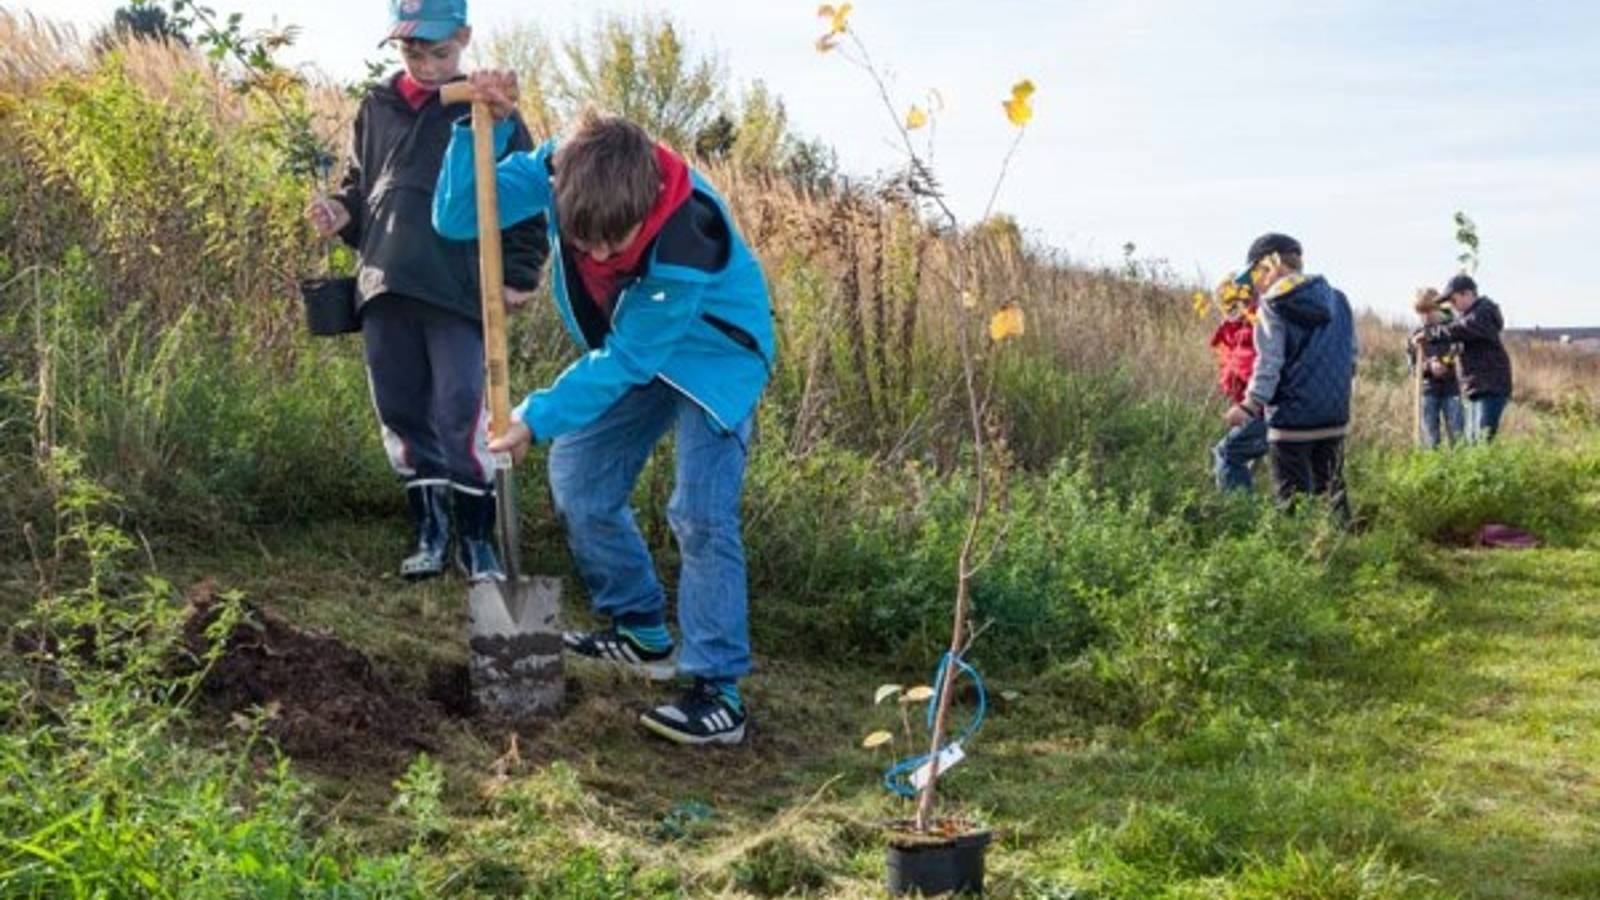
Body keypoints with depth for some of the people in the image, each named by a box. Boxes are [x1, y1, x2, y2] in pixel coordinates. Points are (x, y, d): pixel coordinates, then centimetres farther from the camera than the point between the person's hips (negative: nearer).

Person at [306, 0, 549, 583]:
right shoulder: (377, 108, 14)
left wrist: (519, 275, -4)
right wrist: (341, 212, 2)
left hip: (459, 290, -4)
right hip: (384, 290, 5)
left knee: (461, 414, -7)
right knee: (402, 413, 9)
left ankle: (477, 538, 9)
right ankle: (430, 530, 23)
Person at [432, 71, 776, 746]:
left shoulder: (686, 242, -39)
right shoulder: (562, 167, -25)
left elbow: (626, 361, -29)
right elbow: (456, 217, -24)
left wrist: (538, 419, -30)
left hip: (713, 354, -6)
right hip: (634, 351, 7)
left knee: (700, 513, -16)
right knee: (577, 478, 9)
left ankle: (719, 691, -8)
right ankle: (643, 632, 25)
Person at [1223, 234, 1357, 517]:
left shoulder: (1273, 305, -9)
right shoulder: (1337, 299, 9)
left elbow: (1269, 363, -13)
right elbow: (1351, 355, 12)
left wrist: (1250, 405, -8)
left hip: (1292, 417, -6)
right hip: (1335, 415, 6)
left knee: (1294, 497, 1)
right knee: (1331, 488, 17)